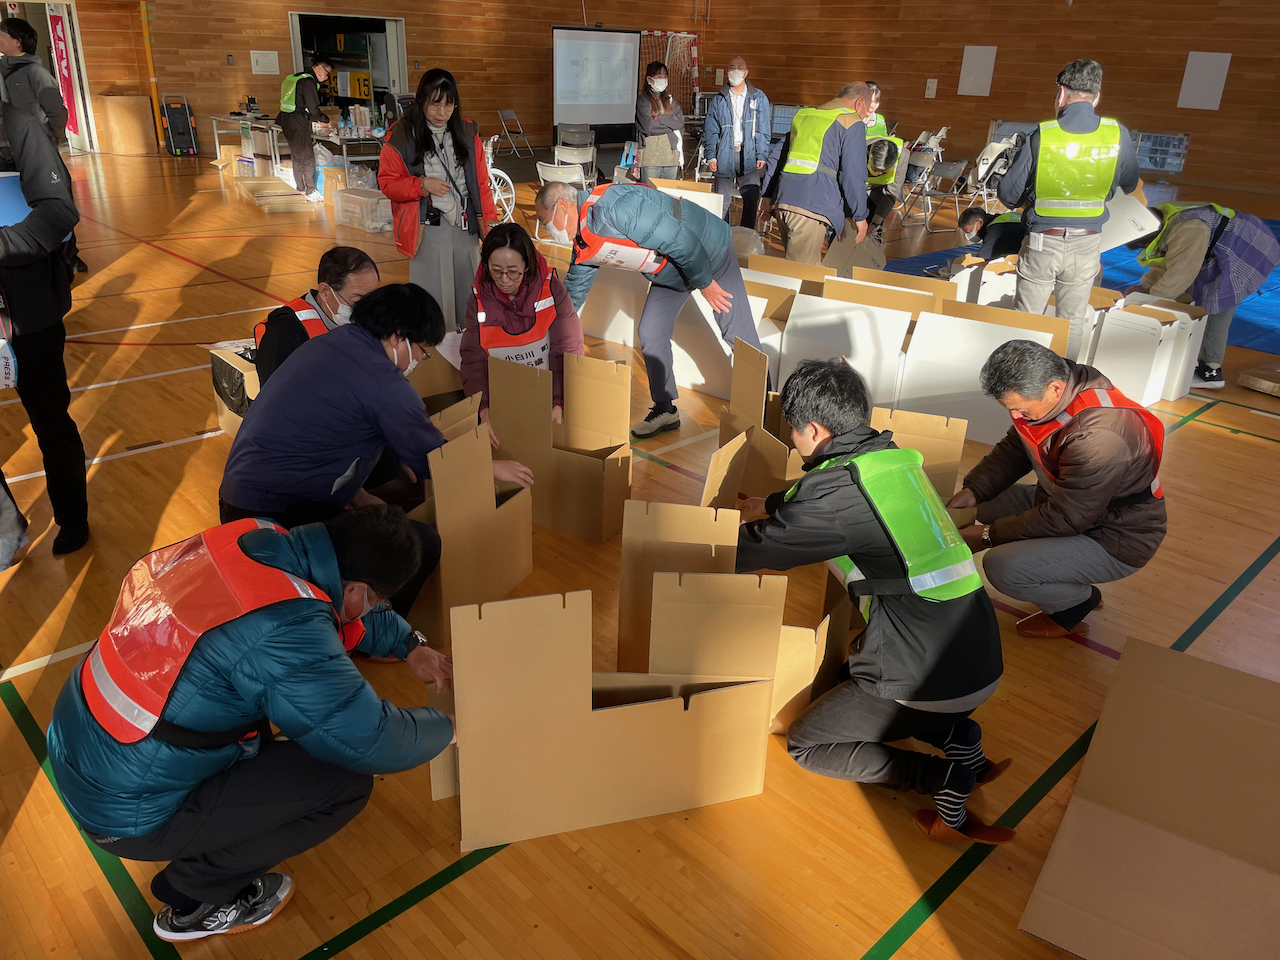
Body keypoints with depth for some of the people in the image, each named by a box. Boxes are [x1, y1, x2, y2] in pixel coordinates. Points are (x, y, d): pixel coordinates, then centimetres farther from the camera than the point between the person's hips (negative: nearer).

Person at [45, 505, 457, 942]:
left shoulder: (254, 535, -9)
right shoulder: (282, 634, -32)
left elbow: (338, 607, 12)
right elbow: (374, 744, -24)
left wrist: (411, 645, 14)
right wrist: (447, 726, -5)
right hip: (125, 811, -8)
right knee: (346, 782, -6)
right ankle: (195, 898, 12)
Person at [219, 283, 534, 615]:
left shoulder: (326, 344, 10)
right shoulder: (381, 382, -17)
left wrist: (357, 496, 19)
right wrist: (493, 468, 12)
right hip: (280, 517, -10)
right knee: (423, 544, -11)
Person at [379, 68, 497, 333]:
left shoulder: (467, 133, 6)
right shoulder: (402, 135, -5)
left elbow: (481, 182, 9)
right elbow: (387, 182, 0)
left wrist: (490, 219, 1)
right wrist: (421, 185, -16)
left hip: (465, 224, 4)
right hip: (427, 229, -4)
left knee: (468, 291, 10)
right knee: (434, 296, -2)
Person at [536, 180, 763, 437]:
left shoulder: (614, 207, -35)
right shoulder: (583, 245, -4)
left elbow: (679, 240, -33)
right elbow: (573, 290, 10)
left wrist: (705, 283, -21)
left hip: (710, 252, -8)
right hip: (671, 271, 8)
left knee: (738, 333, -4)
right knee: (651, 335, 4)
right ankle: (665, 411, 18)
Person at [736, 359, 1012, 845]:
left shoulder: (836, 489, -17)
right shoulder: (892, 458, 7)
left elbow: (748, 554, -5)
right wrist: (765, 506, 42)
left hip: (929, 680, -8)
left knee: (805, 744, 12)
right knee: (831, 688, 28)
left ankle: (947, 779, -3)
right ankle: (958, 737, 11)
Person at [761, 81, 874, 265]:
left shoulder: (804, 115, 25)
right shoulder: (852, 124, 2)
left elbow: (776, 155, 25)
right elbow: (853, 175, -4)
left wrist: (767, 194, 28)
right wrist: (860, 216, 4)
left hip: (784, 201, 7)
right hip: (811, 207, -7)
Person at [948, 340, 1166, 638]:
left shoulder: (1097, 438, -36)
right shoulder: (1045, 389, -10)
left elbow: (1063, 518, -27)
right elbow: (1013, 448, 6)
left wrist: (989, 535, -19)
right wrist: (973, 490, -7)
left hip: (1115, 539, -9)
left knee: (1001, 567, -25)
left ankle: (1077, 601, 6)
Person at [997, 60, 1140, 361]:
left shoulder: (1041, 137, -14)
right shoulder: (1118, 136, -5)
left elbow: (1008, 194, -8)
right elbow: (1129, 185, 12)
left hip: (1042, 242, -2)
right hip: (1087, 245, 2)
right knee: (1073, 324, 13)